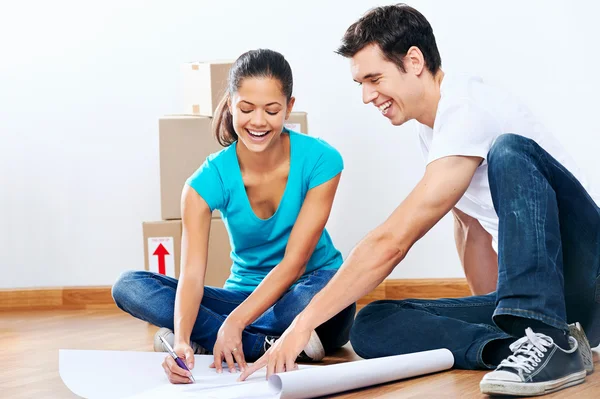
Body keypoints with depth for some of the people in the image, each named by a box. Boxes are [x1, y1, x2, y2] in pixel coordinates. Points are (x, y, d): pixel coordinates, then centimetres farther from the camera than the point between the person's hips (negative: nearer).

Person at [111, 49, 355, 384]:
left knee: (327, 291, -41)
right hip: (246, 293, 3)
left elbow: (294, 261, -19)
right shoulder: (208, 182, -12)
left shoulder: (320, 161, -16)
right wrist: (182, 340, -42)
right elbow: (192, 274, -22)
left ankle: (207, 339, -20)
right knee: (129, 287, -17)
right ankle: (267, 344, -26)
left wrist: (234, 324, -31)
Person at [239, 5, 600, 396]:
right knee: (372, 326, -7)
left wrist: (304, 323, -22)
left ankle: (552, 341, -34)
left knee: (508, 151, -32)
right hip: (529, 296, 8)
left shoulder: (469, 110, -18)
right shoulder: (431, 130, 13)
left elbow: (392, 241, -23)